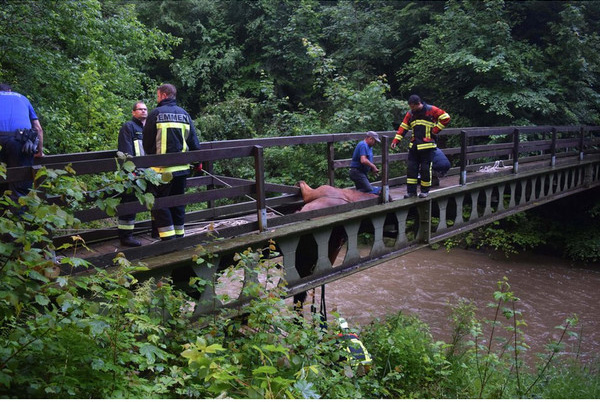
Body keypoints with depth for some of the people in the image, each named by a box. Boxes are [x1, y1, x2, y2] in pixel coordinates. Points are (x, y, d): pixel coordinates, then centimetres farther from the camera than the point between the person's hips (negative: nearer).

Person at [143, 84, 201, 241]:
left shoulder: (155, 114, -5)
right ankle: (179, 235, 21)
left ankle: (168, 238, -3)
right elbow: (193, 141, 8)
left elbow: (147, 143, 0)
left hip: (162, 168, -5)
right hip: (182, 167, 5)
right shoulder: (184, 114, 8)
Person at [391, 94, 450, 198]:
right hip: (414, 146, 5)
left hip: (427, 145, -5)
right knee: (411, 167, 2)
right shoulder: (410, 113, 10)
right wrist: (395, 141, 1)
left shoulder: (431, 110, -5)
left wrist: (435, 130, -6)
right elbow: (403, 127, 10)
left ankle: (425, 190, 12)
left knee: (425, 168, -1)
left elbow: (446, 118, -3)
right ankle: (411, 191, 9)